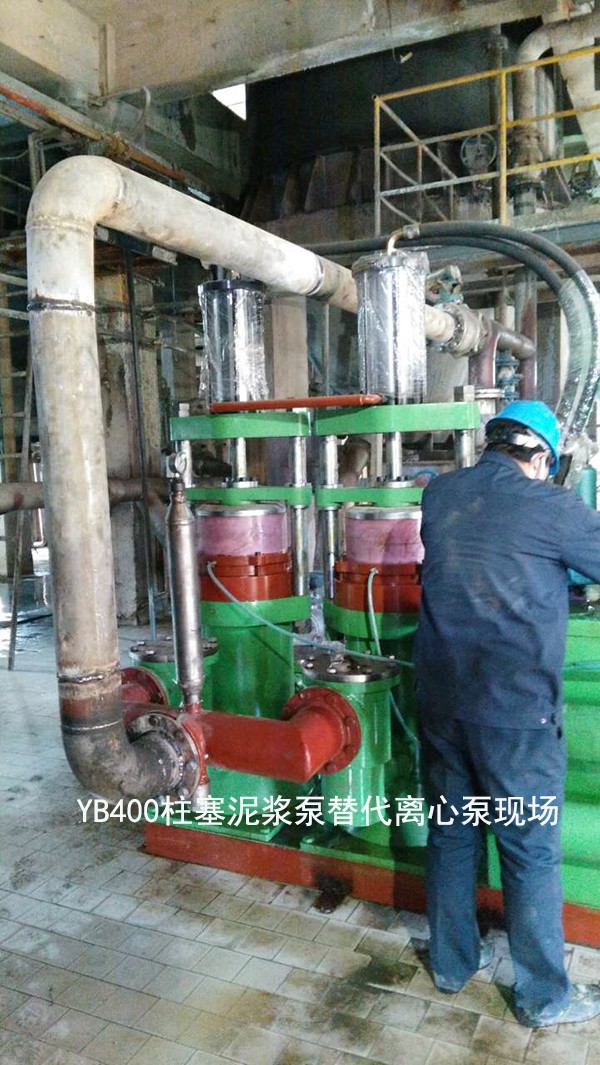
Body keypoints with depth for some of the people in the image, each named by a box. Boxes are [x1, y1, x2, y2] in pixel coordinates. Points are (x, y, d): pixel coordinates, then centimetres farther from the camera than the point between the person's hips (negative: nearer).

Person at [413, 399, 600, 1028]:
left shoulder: (437, 495, 2)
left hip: (441, 700, 6)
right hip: (515, 711, -5)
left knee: (449, 835, 19)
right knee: (532, 854, 11)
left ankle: (452, 964, 36)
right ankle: (544, 997, 29)